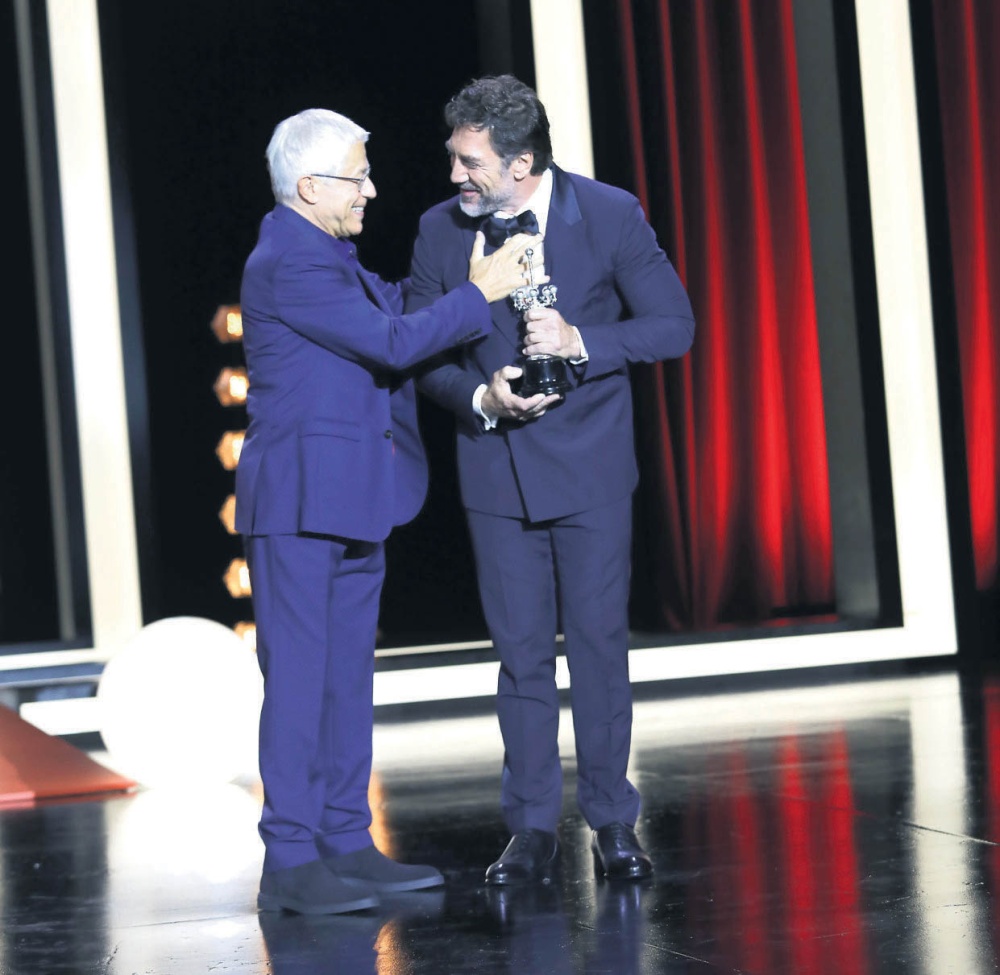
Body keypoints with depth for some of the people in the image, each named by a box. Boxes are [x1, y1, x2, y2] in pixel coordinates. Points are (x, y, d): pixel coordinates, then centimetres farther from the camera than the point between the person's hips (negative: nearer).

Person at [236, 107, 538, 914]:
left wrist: (462, 278, 10)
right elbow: (393, 342, -19)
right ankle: (289, 861, -5)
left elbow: (394, 308, 21)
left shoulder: (329, 256, 17)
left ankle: (346, 842, 17)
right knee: (299, 671, -8)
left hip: (351, 499, 10)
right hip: (300, 498, -10)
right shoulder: (289, 263, -16)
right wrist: (480, 294, -11)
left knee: (348, 671, 11)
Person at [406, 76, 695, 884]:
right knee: (521, 651, 5)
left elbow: (673, 325, -6)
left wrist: (582, 342, -21)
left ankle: (613, 823, 12)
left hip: (589, 463, -2)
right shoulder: (442, 229, -1)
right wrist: (481, 398, -15)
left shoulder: (610, 215, -8)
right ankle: (533, 828, 13)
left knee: (599, 642, 1)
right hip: (496, 467, 2)